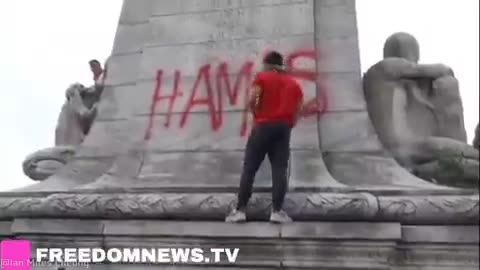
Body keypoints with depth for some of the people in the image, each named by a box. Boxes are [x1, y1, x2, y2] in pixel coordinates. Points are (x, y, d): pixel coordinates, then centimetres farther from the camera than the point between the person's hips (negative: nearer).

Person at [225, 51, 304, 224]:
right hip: (283, 128, 3)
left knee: (249, 168, 0)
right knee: (280, 169, 0)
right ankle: (277, 211, -7)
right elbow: (297, 111, 10)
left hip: (264, 125, -3)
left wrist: (258, 116, 8)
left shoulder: (262, 77, 5)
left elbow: (252, 101, -8)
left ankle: (240, 210, -2)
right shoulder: (294, 84, 17)